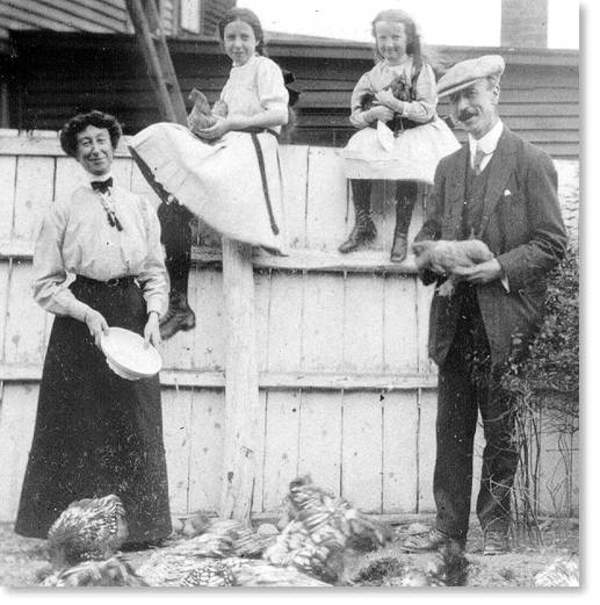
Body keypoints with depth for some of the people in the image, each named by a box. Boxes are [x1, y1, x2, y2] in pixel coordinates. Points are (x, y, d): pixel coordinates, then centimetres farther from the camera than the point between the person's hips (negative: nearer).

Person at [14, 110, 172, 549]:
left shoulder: (140, 207, 12)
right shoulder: (64, 212, 5)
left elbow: (156, 271, 12)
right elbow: (46, 283, 1)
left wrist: (153, 315, -6)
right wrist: (86, 312, -14)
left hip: (132, 318, 2)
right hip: (80, 320, -2)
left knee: (135, 427, 1)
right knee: (77, 429, -2)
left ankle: (138, 526, 6)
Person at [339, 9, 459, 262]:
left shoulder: (421, 70, -2)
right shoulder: (373, 75, 9)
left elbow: (426, 111, -10)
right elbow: (355, 115, 7)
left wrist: (395, 105, -21)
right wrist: (372, 114, -15)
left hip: (416, 131, -4)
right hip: (380, 131, 4)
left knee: (406, 164, -34)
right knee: (357, 152, -25)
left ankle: (401, 235, -23)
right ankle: (363, 224, -12)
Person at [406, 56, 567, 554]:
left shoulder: (531, 163, -3)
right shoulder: (449, 168, 15)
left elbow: (552, 242, -4)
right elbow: (430, 229, 21)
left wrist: (501, 267, -15)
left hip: (505, 321, -5)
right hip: (455, 320, 5)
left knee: (501, 429, 1)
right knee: (451, 427, 5)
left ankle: (496, 527, 12)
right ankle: (450, 526, 11)